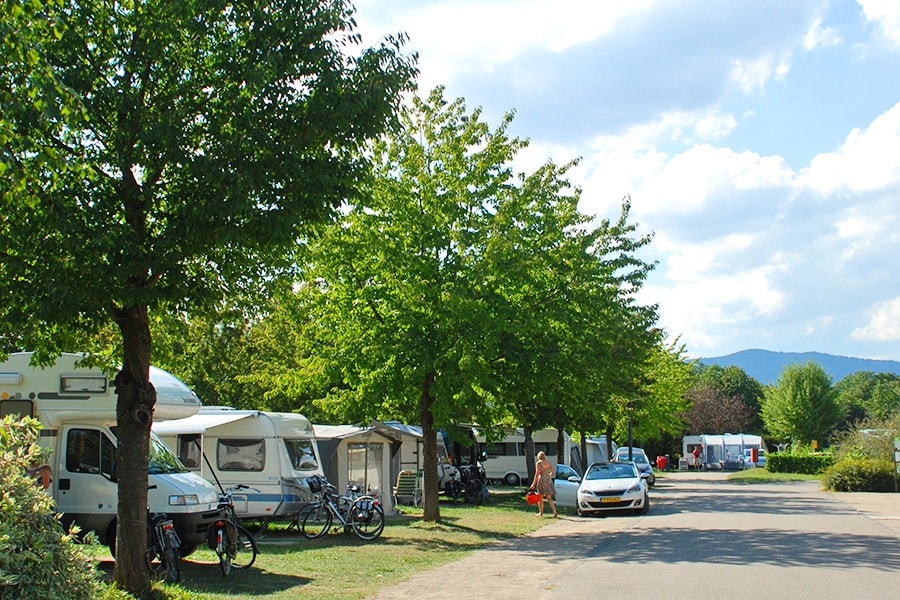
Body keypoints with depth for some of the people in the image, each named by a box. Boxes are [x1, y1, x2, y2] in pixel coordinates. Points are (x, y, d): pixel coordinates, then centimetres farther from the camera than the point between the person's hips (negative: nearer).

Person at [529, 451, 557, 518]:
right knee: (549, 498, 8)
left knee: (540, 498, 8)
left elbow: (537, 474, -11)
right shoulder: (548, 462, 8)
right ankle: (555, 512, -4)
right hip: (549, 480, 5)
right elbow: (552, 472, 11)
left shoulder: (538, 463, -7)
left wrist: (534, 483, -8)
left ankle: (541, 513, 12)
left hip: (541, 480, -5)